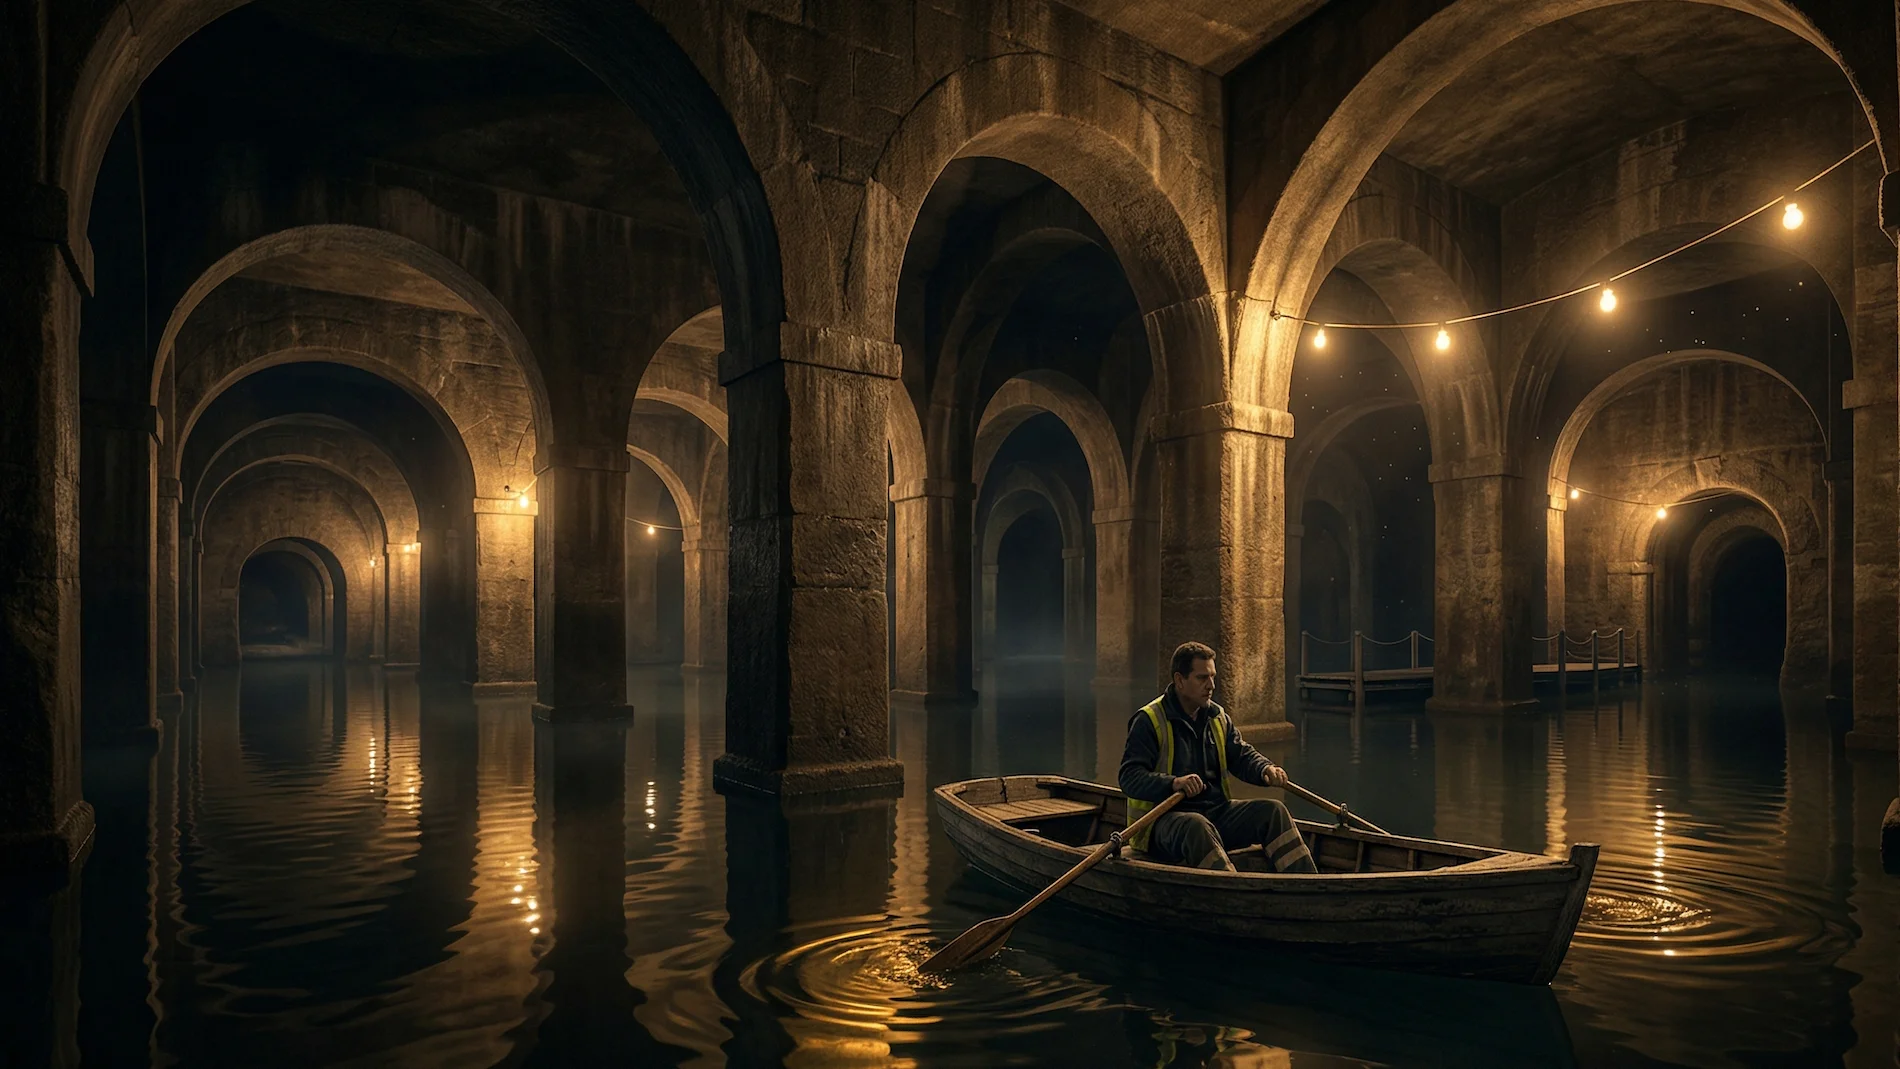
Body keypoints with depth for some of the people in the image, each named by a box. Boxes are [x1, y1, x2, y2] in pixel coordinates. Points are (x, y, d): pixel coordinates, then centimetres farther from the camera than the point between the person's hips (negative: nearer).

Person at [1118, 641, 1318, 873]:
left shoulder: (1218, 717, 16)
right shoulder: (1148, 721, -8)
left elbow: (1242, 755, 16)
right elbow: (1130, 777, -16)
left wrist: (1266, 769, -8)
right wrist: (1173, 783, -33)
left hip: (1216, 812, 7)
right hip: (1166, 817, -7)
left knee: (1272, 811, -10)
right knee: (1196, 826, -38)